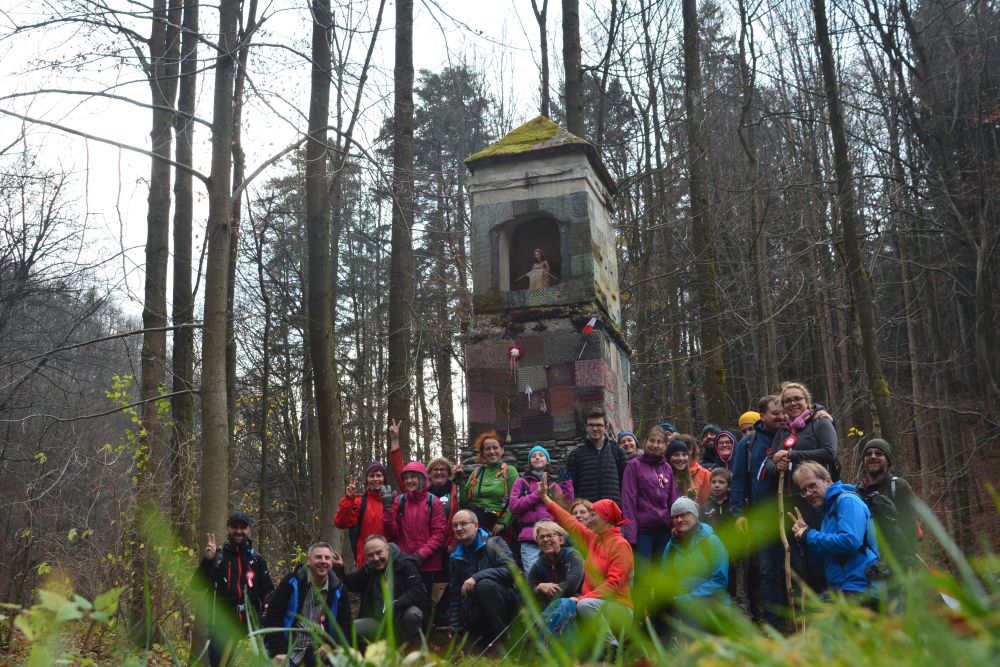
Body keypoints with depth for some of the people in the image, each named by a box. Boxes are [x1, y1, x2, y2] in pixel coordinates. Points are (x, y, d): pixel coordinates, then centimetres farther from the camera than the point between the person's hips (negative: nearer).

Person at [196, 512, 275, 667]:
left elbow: (268, 590, 12)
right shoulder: (217, 556, 4)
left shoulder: (257, 559, 10)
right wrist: (207, 560, -22)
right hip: (221, 627, -2)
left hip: (251, 626, 2)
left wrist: (269, 602, -11)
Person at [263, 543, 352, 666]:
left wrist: (330, 644, -15)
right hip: (288, 649, -2)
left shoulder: (337, 589, 4)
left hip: (318, 651, 2)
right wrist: (279, 651, -17)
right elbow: (273, 617, -8)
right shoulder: (292, 581, -5)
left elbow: (345, 623, 5)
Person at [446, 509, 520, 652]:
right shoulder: (456, 558, 12)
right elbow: (455, 596, 12)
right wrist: (453, 628, 1)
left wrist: (477, 577, -29)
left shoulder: (494, 543, -3)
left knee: (485, 584, -33)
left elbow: (511, 570, -20)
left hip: (507, 601, -4)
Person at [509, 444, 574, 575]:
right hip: (530, 539, -2)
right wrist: (537, 494, -3)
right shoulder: (521, 482, 15)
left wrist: (567, 483, 5)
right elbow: (514, 506, 1)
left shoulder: (554, 485, 21)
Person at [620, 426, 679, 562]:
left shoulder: (668, 468, 12)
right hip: (642, 529, -5)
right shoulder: (634, 465, -2)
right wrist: (630, 533, -14)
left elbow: (672, 500, 14)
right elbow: (628, 500, -7)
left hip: (664, 529, 5)